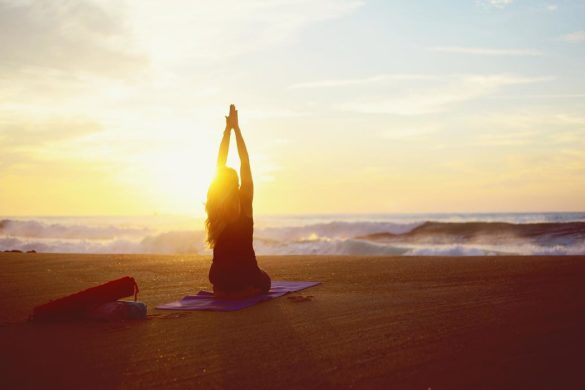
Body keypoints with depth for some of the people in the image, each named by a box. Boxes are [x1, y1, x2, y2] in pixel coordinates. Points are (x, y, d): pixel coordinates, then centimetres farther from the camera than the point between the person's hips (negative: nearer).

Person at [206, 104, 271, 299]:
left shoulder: (215, 205, -5)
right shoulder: (245, 205, -13)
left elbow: (220, 164, 1)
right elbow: (245, 164, -9)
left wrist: (228, 129, 2)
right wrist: (236, 128, -5)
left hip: (219, 277, 6)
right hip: (245, 274, -6)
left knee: (228, 283, 41)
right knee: (264, 282, 29)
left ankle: (222, 291, 15)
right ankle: (246, 291, 4)